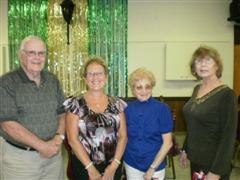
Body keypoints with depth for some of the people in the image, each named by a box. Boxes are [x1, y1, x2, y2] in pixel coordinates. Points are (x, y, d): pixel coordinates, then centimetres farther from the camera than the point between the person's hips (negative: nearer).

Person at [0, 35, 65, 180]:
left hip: (53, 153, 4)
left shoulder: (53, 80, 5)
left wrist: (59, 137, -10)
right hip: (19, 157, -4)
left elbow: (62, 112, 8)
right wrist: (42, 146, -17)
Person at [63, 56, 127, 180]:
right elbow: (73, 139, -10)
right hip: (84, 167, -2)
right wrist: (91, 168, -13)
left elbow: (123, 136, 0)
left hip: (113, 167, 3)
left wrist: (114, 165, -9)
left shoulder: (117, 104, 1)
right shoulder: (76, 104, -7)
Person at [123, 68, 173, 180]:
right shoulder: (128, 109, -5)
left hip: (155, 164, -2)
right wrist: (119, 160, -1)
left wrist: (152, 168, -11)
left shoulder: (162, 109, -13)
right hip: (131, 164, 3)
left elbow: (167, 143, -11)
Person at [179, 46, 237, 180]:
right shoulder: (197, 89, 3)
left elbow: (228, 136, -19)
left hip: (213, 163, -6)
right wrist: (186, 149, 15)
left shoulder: (226, 94, -17)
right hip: (196, 159, 7)